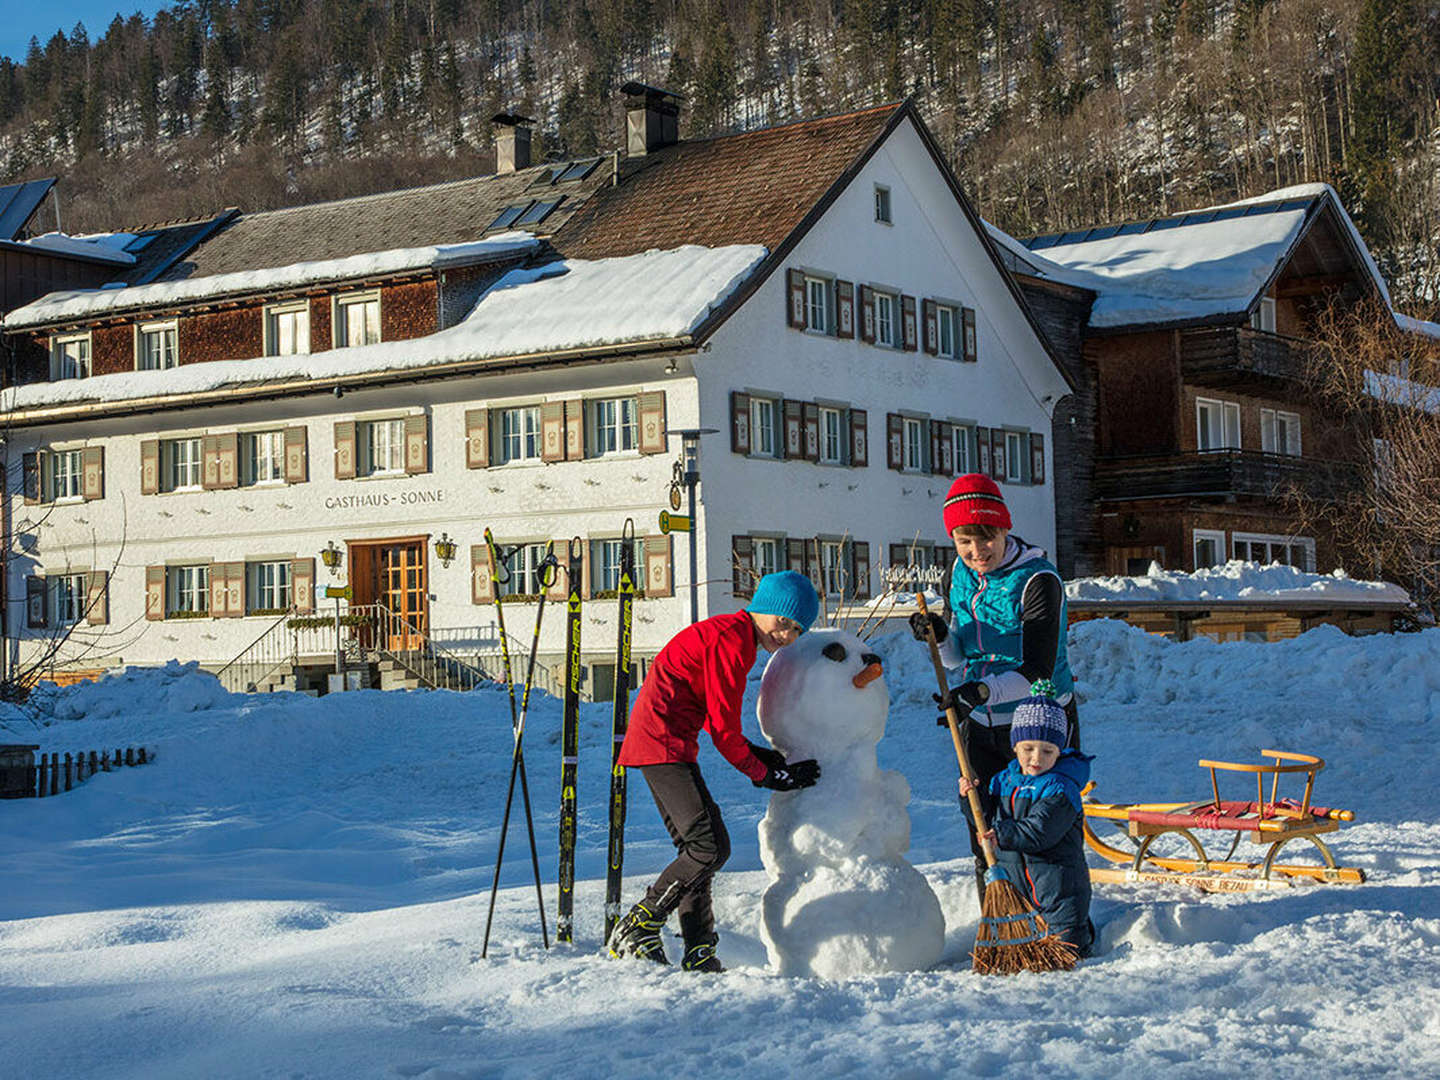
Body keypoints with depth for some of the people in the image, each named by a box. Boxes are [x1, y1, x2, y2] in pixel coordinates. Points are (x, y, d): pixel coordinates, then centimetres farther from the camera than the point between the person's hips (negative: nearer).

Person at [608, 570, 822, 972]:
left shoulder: (726, 632, 18)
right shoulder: (732, 641, -14)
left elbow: (715, 718, 24)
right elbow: (722, 728, -13)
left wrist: (758, 754, 16)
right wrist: (765, 775, -2)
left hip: (661, 741, 11)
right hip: (664, 744, -11)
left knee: (697, 848, 11)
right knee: (711, 846, -13)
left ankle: (699, 954, 13)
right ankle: (635, 930, -6)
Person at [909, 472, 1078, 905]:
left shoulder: (1037, 580, -20)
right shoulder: (961, 573, 1)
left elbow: (1037, 671, -25)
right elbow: (956, 657, 7)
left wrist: (983, 690, -40)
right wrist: (939, 635, -15)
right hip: (980, 723, 6)